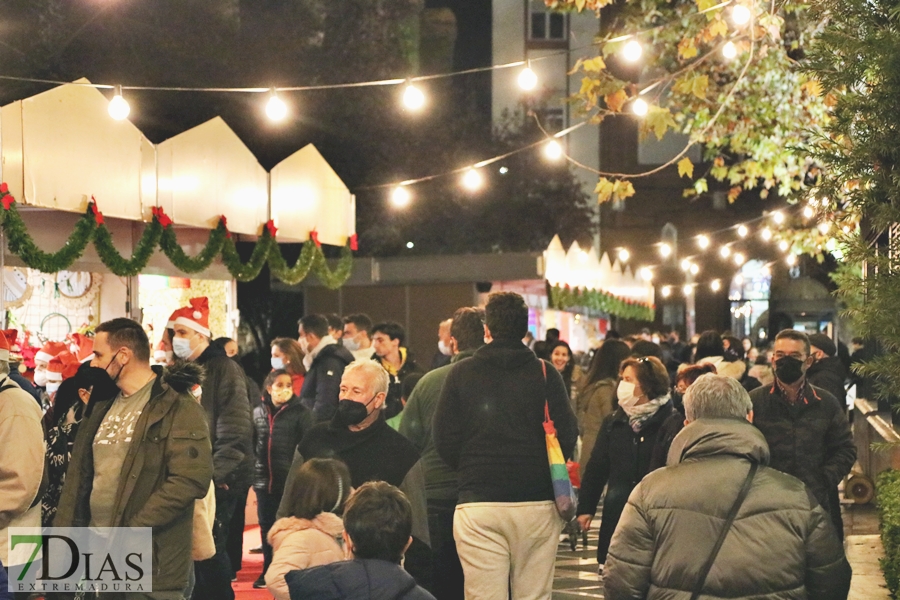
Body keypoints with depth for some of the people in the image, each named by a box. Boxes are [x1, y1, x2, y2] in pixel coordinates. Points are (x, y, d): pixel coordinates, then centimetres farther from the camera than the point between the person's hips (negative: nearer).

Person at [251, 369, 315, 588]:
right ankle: (268, 571, 23)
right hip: (264, 480, 4)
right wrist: (250, 475, 8)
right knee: (266, 527, 11)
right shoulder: (258, 412, 7)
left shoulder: (301, 413, -5)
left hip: (291, 481, -4)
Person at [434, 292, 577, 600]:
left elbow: (444, 442, 0)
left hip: (478, 505, -1)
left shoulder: (460, 373, 2)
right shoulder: (545, 374, 1)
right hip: (537, 504, 1)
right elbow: (567, 437, -1)